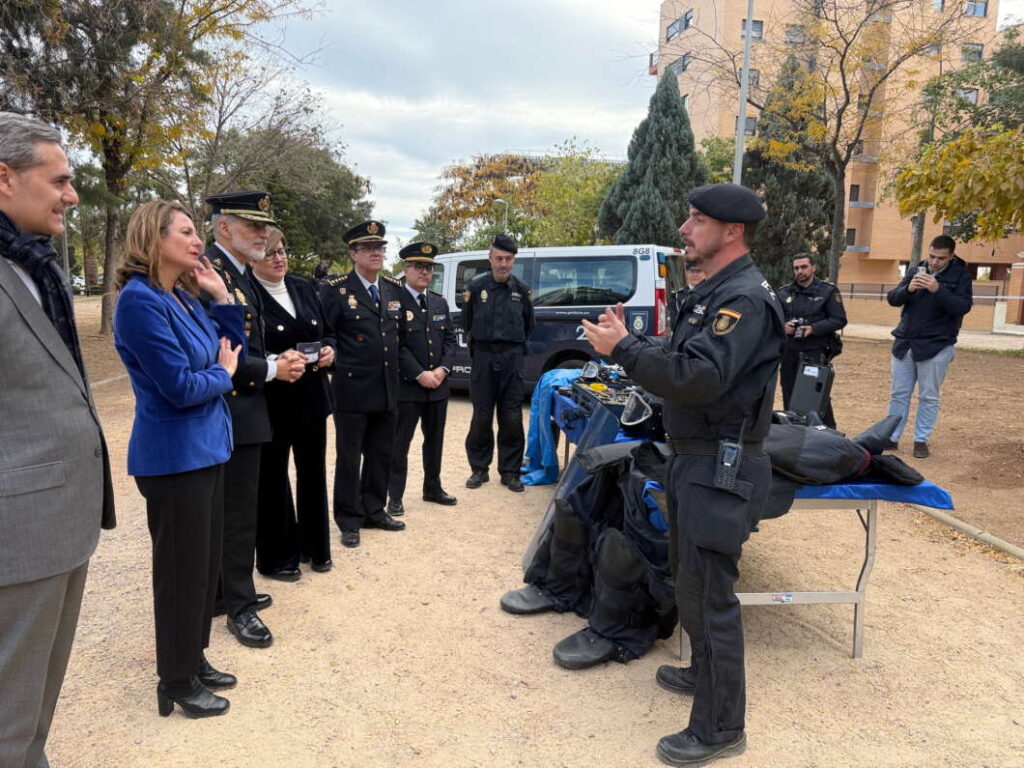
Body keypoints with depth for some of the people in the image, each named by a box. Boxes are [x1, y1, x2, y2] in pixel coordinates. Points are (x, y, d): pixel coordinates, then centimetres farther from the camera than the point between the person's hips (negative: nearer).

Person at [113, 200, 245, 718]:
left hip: (204, 449, 9)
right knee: (181, 569, 4)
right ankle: (177, 683, 22)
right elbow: (180, 387, -23)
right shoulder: (140, 300, -18)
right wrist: (223, 374, -4)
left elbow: (233, 352, 10)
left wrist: (221, 295, 2)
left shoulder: (185, 297, 8)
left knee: (206, 562, 17)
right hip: (173, 456, -9)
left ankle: (194, 660, 34)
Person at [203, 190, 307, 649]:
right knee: (238, 512, 0)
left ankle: (227, 590, 31)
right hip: (231, 411, -10)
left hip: (245, 408, 10)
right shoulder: (208, 272, -17)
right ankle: (239, 606, 14)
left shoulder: (242, 274, 13)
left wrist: (281, 360, 1)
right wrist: (272, 369, -16)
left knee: (234, 508, 18)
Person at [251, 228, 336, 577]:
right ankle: (276, 557, 24)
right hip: (271, 400, -6)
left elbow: (325, 333, 15)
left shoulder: (304, 287, 8)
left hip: (311, 397, 6)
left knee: (313, 472, 15)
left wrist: (329, 350, -5)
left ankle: (315, 546, 32)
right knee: (272, 477, 9)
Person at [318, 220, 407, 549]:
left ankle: (374, 511, 30)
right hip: (352, 388, -5)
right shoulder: (335, 289, -8)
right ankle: (349, 520, 19)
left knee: (381, 455, 15)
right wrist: (333, 361, -8)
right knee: (349, 457, 6)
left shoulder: (395, 288, 9)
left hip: (387, 389, 5)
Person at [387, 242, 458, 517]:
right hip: (406, 386, -6)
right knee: (400, 443, 2)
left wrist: (443, 369, -6)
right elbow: (395, 345, -14)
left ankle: (433, 488, 30)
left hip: (438, 385, 6)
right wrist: (419, 374, -17)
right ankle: (395, 496, 12)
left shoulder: (440, 302, 12)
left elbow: (450, 339, 10)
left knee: (435, 440, 16)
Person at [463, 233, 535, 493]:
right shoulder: (476, 288, 1)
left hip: (512, 358, 1)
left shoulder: (521, 290, 5)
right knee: (481, 416, 4)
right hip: (483, 357, -1)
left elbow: (528, 325, 17)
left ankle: (510, 471, 12)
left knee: (512, 417, 1)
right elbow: (467, 323, 12)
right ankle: (479, 469, 16)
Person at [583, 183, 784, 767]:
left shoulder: (745, 297, -18)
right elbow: (682, 364, 14)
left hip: (722, 469, -10)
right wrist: (628, 343, 3)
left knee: (709, 593, -2)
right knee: (692, 581, 22)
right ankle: (705, 674, 42)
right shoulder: (714, 292, 14)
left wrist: (624, 348, -22)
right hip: (696, 459, 10)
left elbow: (698, 376, -30)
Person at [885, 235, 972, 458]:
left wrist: (938, 290, -26)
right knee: (899, 394, 8)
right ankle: (891, 438, 16)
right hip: (904, 345, 3)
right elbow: (892, 298, 3)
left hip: (936, 347, -3)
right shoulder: (916, 271, 7)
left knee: (928, 397, 4)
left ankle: (921, 441, 14)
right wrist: (908, 289, -18)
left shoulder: (960, 276, -2)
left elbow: (964, 306, -14)